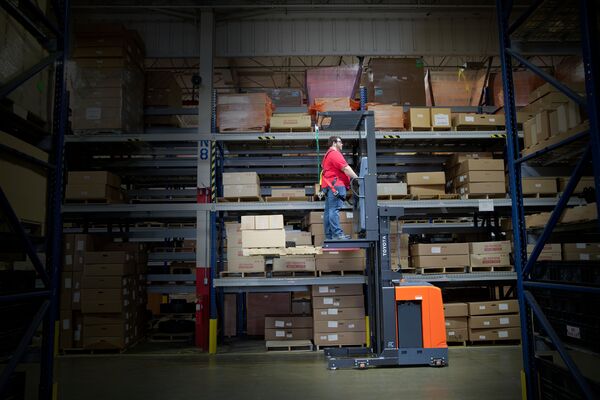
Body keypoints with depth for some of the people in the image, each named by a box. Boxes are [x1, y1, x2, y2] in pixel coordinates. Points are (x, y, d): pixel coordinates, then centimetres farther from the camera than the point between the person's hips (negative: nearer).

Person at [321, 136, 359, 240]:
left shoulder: (328, 154, 27)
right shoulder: (335, 153, -7)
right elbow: (345, 168, -13)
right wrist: (357, 178, -10)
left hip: (328, 186, 11)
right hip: (335, 184, -11)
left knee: (328, 211, 7)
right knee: (335, 210, -14)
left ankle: (329, 235, 9)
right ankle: (337, 234, -17)